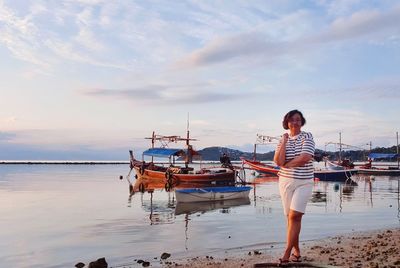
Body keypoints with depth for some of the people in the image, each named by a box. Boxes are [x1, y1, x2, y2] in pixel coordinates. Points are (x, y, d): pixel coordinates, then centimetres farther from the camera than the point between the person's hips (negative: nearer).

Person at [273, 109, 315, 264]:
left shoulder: (307, 137, -3)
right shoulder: (282, 140, 6)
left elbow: (305, 158, -19)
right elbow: (278, 161, -10)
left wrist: (286, 164, -9)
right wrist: (285, 141, -10)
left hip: (304, 182, -3)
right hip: (286, 182, 4)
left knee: (294, 216, -12)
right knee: (291, 217, 7)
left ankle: (287, 254, -7)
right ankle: (297, 252, 20)